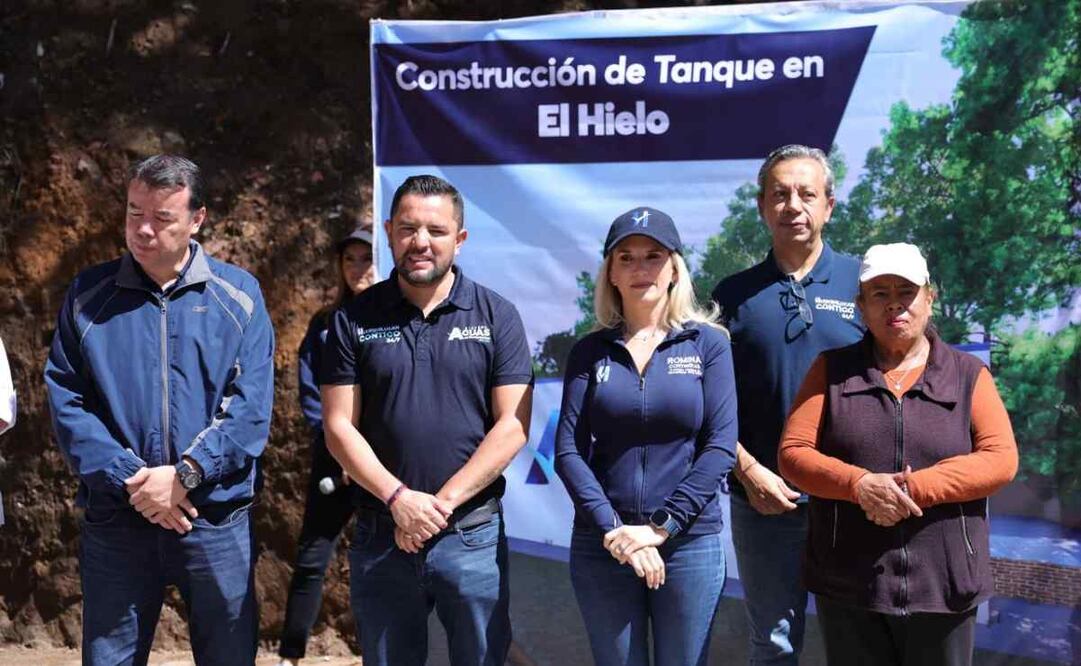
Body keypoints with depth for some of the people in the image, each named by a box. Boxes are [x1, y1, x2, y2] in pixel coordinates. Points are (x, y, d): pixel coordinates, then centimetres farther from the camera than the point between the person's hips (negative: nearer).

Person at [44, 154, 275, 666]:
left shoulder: (237, 295, 0)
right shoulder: (87, 295, 3)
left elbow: (251, 404, -6)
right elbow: (66, 402, -3)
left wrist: (184, 475, -16)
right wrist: (130, 481, -14)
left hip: (217, 520, 0)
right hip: (115, 522, 1)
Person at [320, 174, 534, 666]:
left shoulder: (497, 316, 0)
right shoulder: (355, 320, 2)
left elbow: (513, 424, -6)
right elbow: (339, 426, -1)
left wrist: (443, 502, -13)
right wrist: (399, 498, -14)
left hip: (473, 536, -1)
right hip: (379, 536, 1)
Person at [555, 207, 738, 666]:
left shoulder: (708, 343, 1)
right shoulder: (589, 351, 4)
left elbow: (720, 447, -6)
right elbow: (568, 450, -3)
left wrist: (660, 527, -13)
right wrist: (613, 530, -14)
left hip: (690, 543, -1)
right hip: (600, 544, 1)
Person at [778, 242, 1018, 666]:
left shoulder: (968, 374, 6)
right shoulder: (832, 370, 6)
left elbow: (1001, 458, -6)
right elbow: (792, 454, -2)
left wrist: (916, 487, -19)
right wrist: (860, 484, -20)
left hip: (943, 585, 0)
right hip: (848, 585, 0)